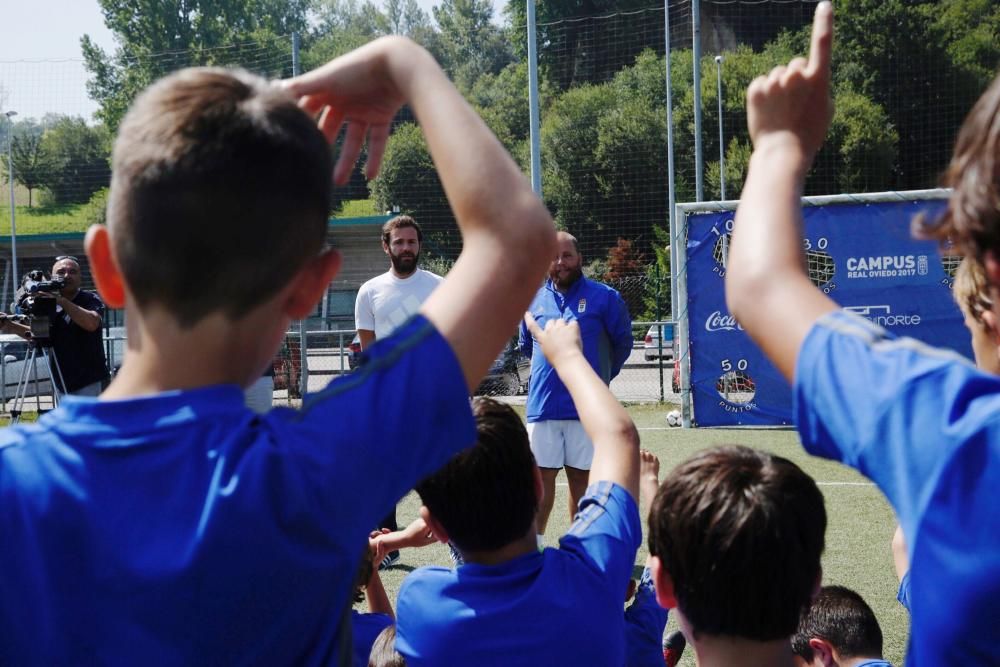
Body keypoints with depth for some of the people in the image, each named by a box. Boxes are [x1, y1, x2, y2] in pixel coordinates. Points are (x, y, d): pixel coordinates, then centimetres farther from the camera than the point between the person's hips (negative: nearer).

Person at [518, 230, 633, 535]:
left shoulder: (605, 298, -3)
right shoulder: (534, 299, 7)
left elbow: (623, 344, 7)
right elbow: (525, 345, 22)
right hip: (542, 405, 2)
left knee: (581, 478, 7)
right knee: (541, 477, 4)